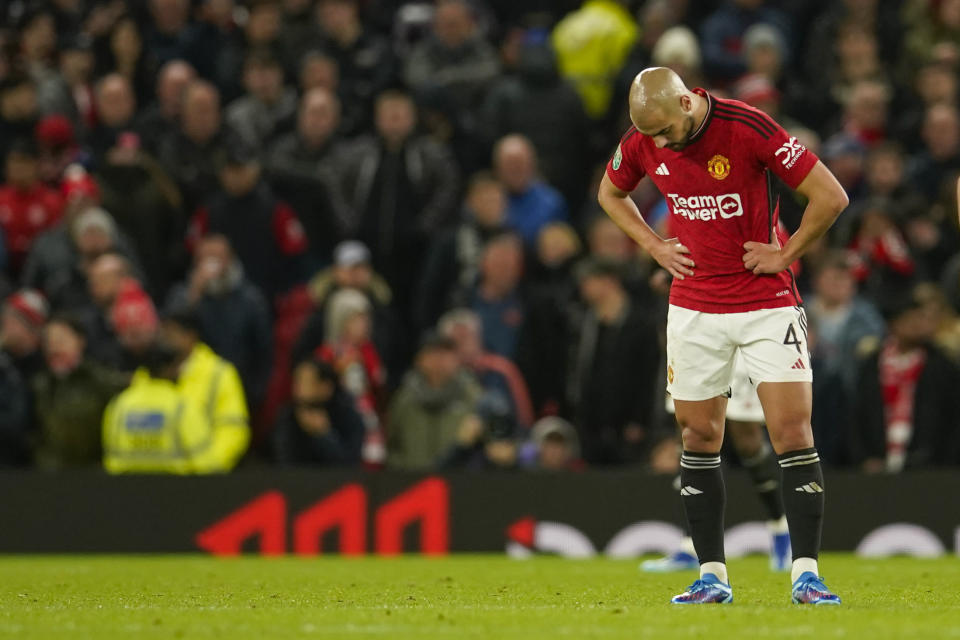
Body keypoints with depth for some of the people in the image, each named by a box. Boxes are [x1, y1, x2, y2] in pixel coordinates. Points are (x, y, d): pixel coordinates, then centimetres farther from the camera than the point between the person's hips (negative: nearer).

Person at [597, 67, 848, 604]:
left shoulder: (748, 128, -18)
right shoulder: (642, 142, -4)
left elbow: (831, 196, -15)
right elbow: (611, 194, 20)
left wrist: (785, 254, -9)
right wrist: (655, 246, 7)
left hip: (768, 302, -4)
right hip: (694, 306, 4)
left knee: (794, 435, -10)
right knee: (700, 439, 4)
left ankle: (806, 574, -7)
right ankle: (713, 576, 11)